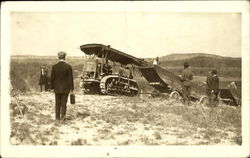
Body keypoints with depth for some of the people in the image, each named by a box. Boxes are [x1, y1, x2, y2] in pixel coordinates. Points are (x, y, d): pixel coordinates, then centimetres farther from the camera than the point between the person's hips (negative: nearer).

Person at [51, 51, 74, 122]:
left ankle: (57, 117, 12)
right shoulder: (68, 66, -11)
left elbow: (52, 78, -1)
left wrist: (52, 88, 9)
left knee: (58, 103, 11)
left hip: (57, 88, 2)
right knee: (64, 103, 5)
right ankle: (62, 117, 5)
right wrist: (71, 89, -3)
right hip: (65, 88, -2)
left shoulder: (54, 66, -5)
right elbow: (70, 78, -9)